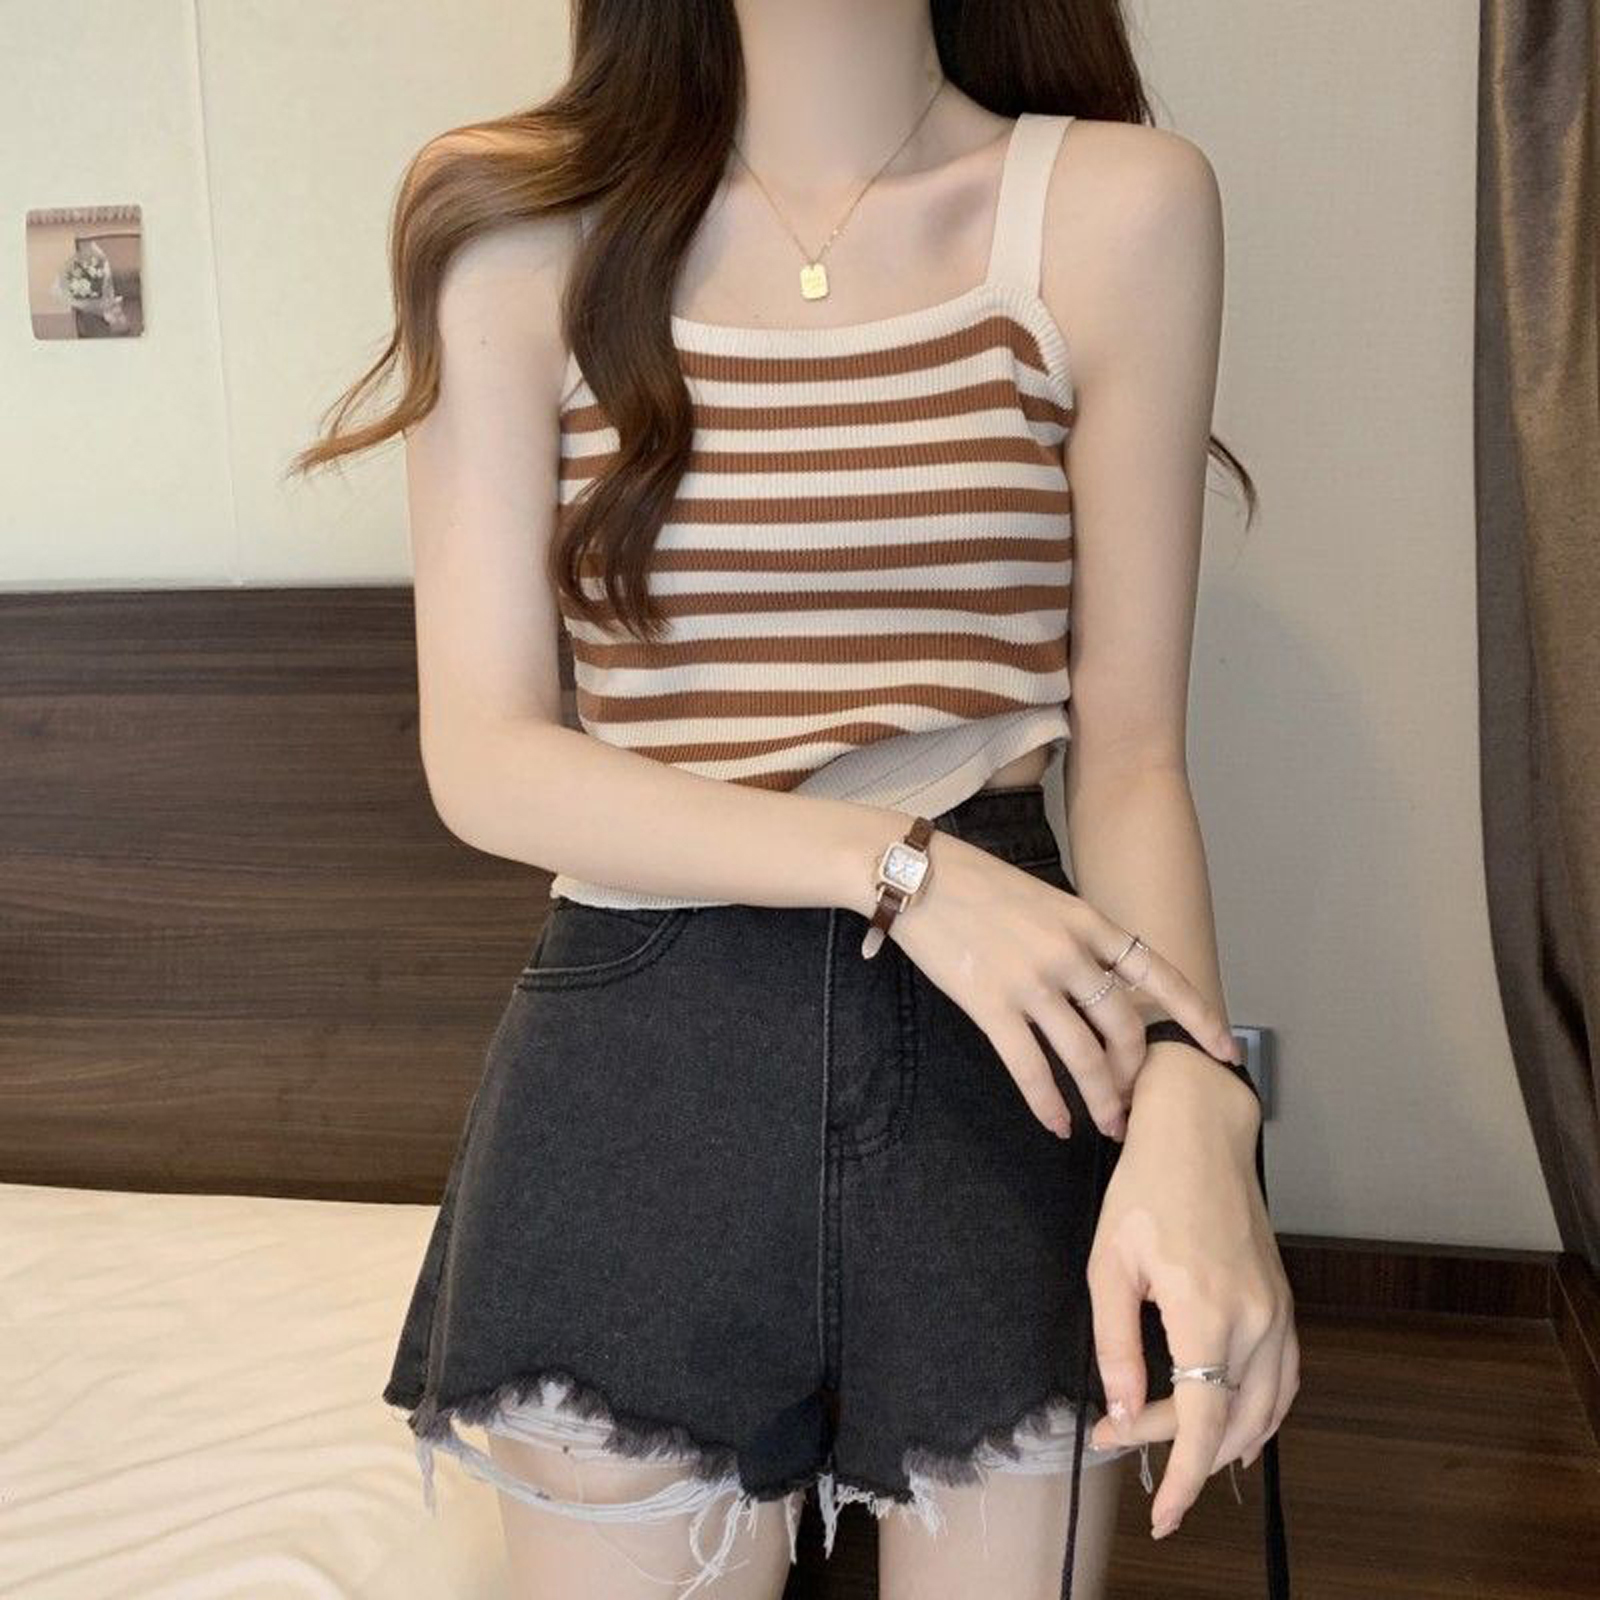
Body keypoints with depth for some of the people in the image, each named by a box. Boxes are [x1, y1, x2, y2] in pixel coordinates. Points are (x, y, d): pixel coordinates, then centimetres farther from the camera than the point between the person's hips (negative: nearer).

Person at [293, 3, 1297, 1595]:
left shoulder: (1120, 205, -1)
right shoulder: (522, 222, -1)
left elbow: (1129, 752, -2)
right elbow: (482, 760, -5)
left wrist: (1191, 1084, -20)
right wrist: (897, 862, -17)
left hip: (1005, 1051, 1)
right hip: (641, 1055, 0)